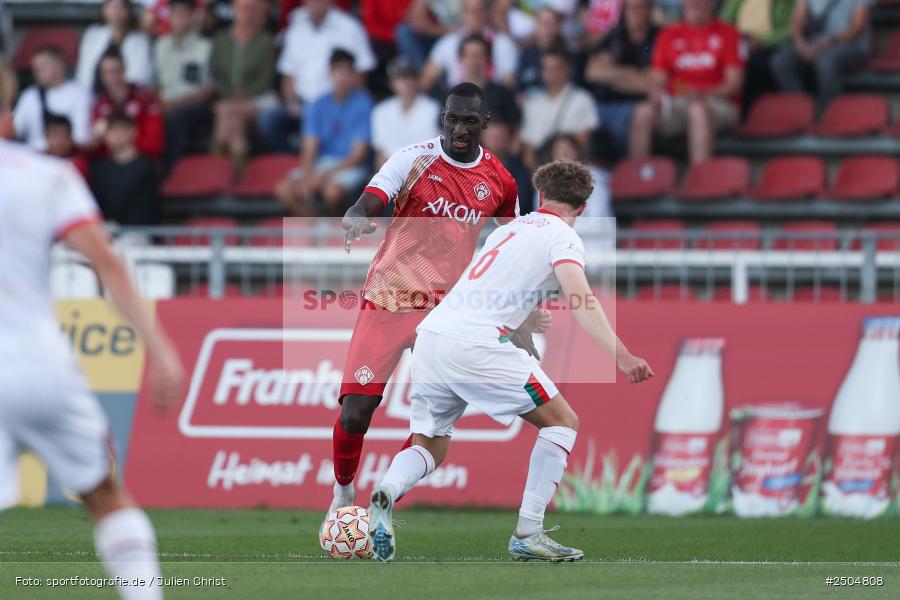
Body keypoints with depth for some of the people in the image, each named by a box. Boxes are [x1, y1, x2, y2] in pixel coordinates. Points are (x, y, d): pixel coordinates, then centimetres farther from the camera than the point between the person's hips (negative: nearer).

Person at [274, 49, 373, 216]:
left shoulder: (363, 104, -8)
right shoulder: (319, 106, 6)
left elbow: (359, 154, -11)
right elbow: (309, 150, 3)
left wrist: (325, 175, -20)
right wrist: (306, 177, -17)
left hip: (350, 166, -5)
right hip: (321, 163, 5)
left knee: (332, 191, -37)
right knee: (284, 190, -18)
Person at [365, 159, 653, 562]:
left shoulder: (509, 228, 26)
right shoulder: (562, 237, 4)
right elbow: (582, 302, -14)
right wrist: (621, 356, -23)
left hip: (430, 333, 7)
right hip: (475, 344, -7)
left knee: (429, 448, 16)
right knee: (562, 422, 6)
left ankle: (385, 495, -17)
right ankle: (527, 535, -4)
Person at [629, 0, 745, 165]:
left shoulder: (728, 34, 4)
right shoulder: (669, 34, 14)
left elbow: (734, 83, -3)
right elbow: (658, 80, 11)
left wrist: (704, 95, -20)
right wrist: (657, 94, -14)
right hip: (675, 104, 3)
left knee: (699, 110, -37)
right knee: (643, 112, -25)